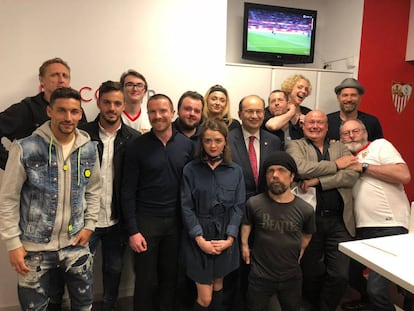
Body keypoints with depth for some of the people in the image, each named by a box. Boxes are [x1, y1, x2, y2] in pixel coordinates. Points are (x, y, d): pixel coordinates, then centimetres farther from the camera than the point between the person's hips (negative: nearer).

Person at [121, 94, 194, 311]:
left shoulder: (187, 145, 1)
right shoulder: (137, 147, -6)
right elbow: (128, 192, -6)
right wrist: (132, 230, -9)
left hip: (176, 221, 2)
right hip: (146, 220, -2)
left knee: (170, 278, 14)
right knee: (146, 281, 10)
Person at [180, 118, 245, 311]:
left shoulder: (236, 171, 1)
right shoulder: (190, 169, -5)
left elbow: (238, 207, -1)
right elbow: (187, 208, -7)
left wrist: (229, 238, -10)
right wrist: (200, 239, -14)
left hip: (224, 238, 3)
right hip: (199, 240, -2)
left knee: (218, 286, 19)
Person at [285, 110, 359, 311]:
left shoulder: (340, 147, 14)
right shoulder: (294, 146, 6)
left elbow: (352, 175, -4)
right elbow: (301, 168, -16)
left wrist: (317, 180, -14)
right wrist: (335, 165, -8)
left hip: (339, 221, 2)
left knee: (340, 275, 1)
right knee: (311, 273, 12)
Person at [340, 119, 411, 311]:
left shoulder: (379, 145, 3)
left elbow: (404, 175, -12)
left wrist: (363, 167, -9)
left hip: (389, 226, -7)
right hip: (361, 228, 7)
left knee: (376, 288, -16)